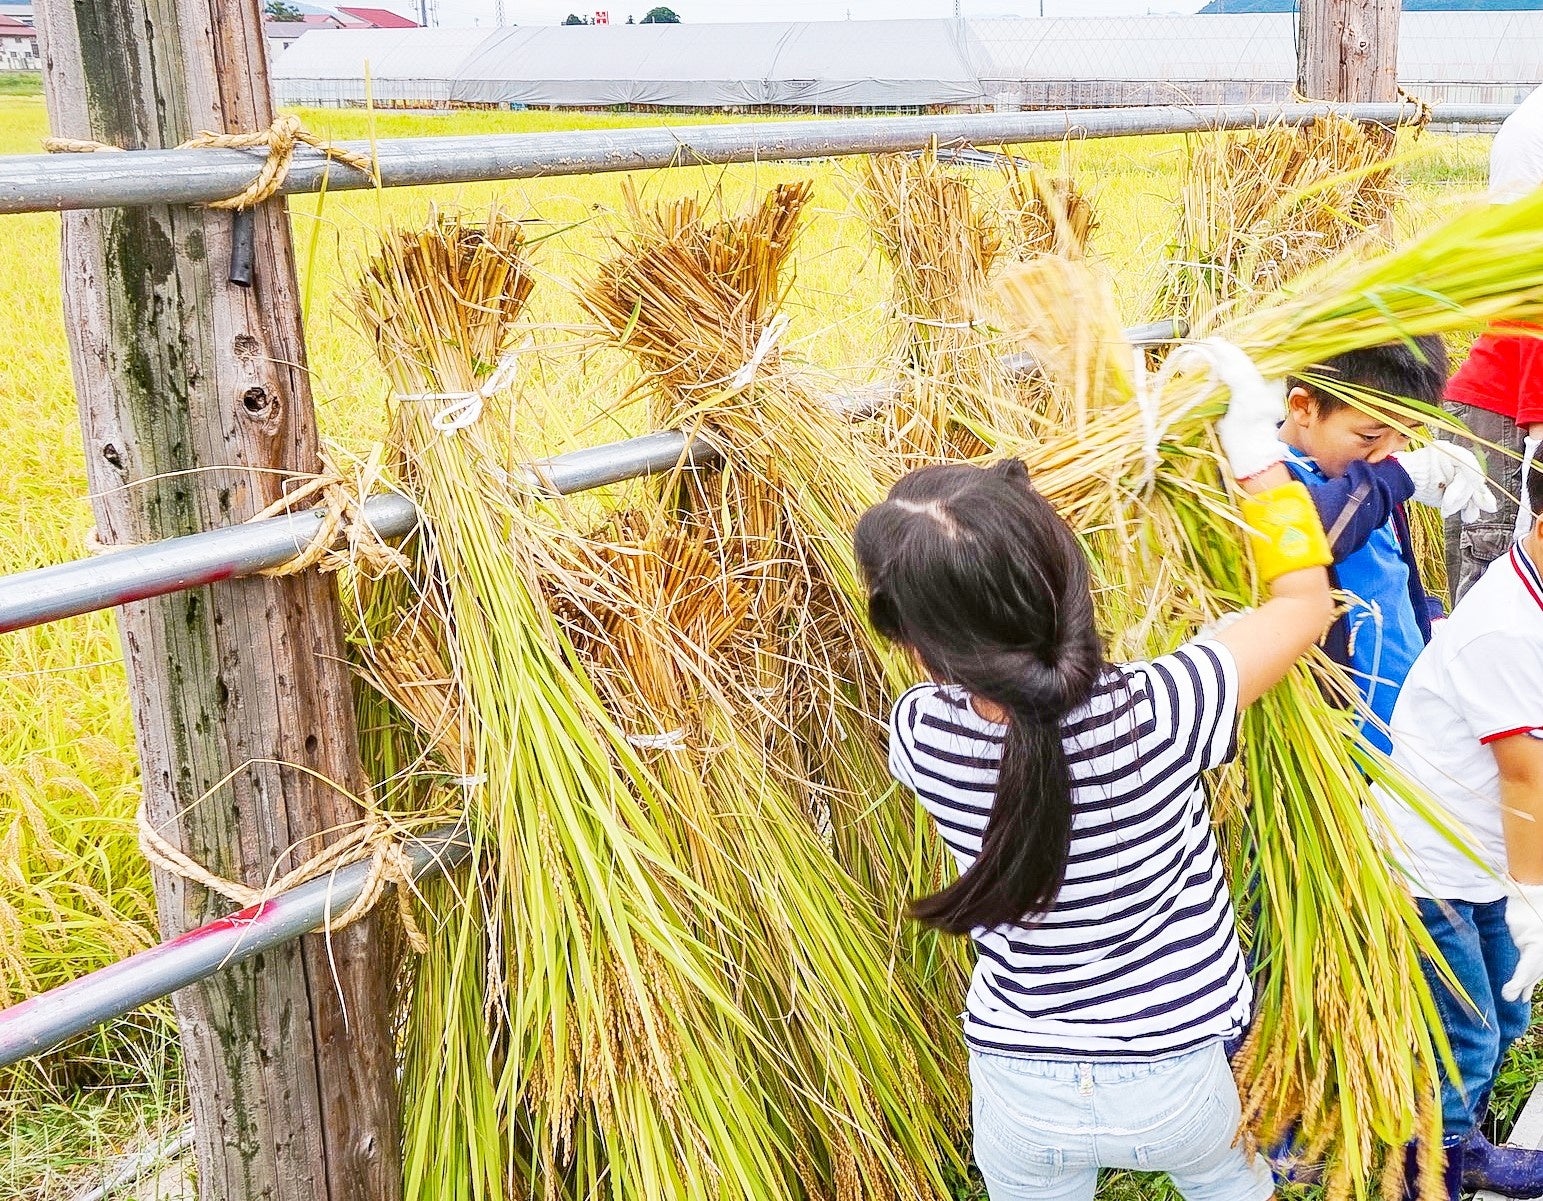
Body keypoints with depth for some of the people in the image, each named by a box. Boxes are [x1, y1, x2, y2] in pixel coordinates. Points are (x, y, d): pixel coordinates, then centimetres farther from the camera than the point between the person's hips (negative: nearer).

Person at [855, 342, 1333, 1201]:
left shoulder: (923, 737, -22)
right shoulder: (1161, 714, -29)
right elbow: (1307, 601, -11)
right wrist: (1256, 453, -2)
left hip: (1023, 1094, 1)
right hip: (1175, 1079, 0)